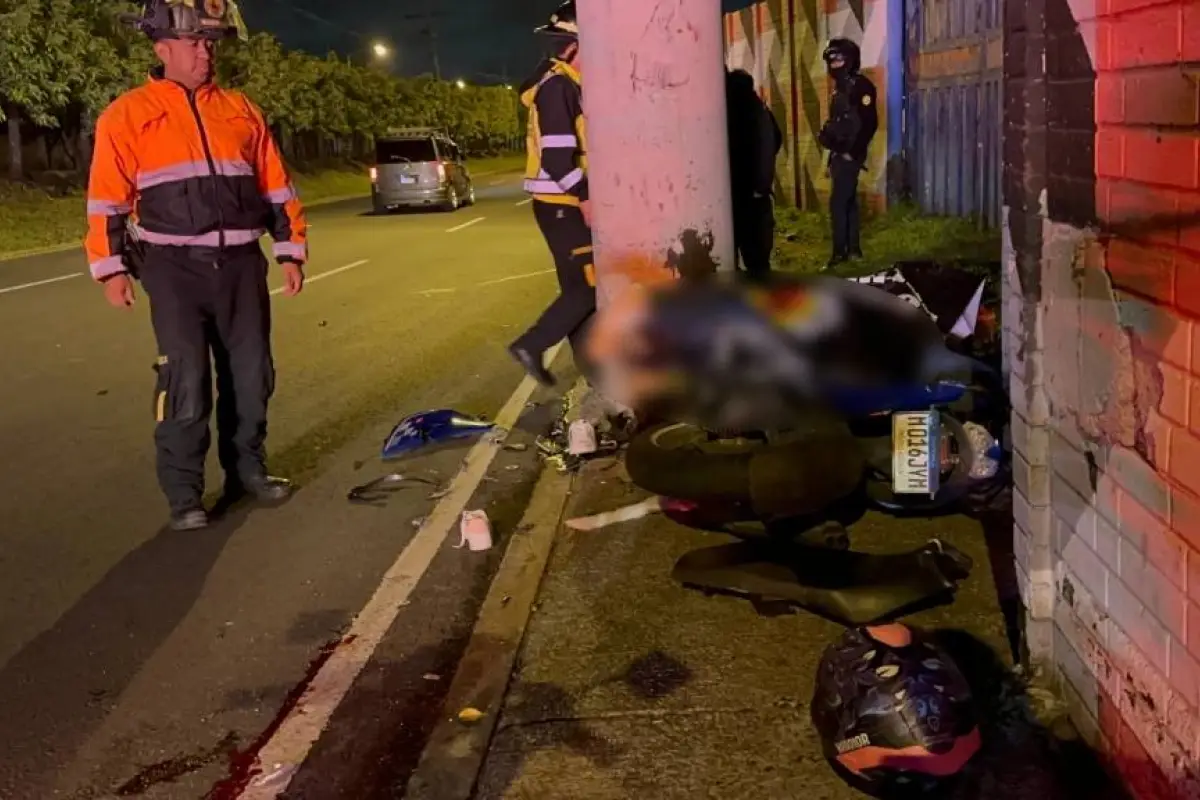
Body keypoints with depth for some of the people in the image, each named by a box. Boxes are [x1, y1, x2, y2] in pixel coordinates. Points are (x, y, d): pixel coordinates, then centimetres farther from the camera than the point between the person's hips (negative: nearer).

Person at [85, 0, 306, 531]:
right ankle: (184, 494, 0)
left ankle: (246, 469, 23)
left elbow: (276, 186, 13)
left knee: (251, 374, 8)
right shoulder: (127, 115, -1)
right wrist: (112, 268, -9)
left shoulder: (240, 110, 10)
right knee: (186, 381, -9)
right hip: (175, 267, -4)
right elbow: (107, 198, -3)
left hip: (241, 263, 4)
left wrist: (291, 250, 9)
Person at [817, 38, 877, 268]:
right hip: (839, 154, 9)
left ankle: (840, 251, -10)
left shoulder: (861, 86, -12)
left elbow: (870, 123, -19)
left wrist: (853, 151, -20)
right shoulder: (840, 88, 16)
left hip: (850, 155, -9)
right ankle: (853, 249, 18)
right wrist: (826, 135, 7)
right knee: (848, 201, 12)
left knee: (838, 202, -12)